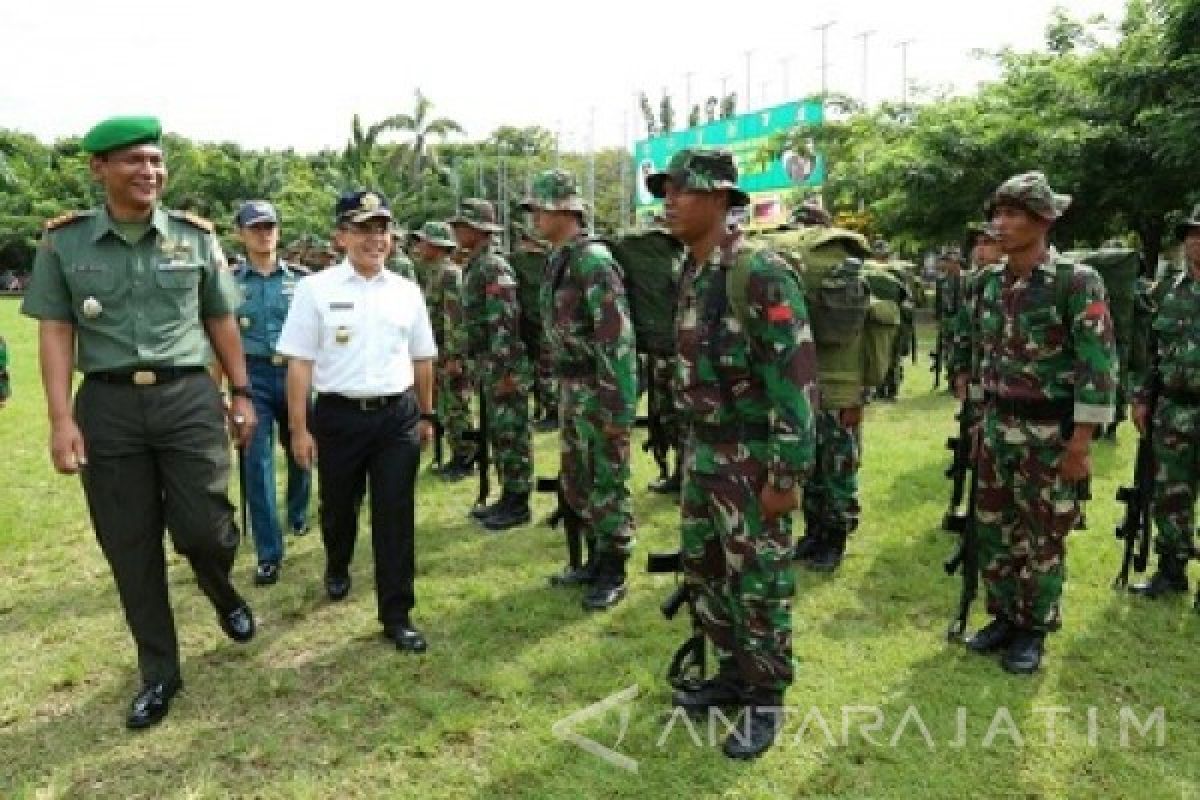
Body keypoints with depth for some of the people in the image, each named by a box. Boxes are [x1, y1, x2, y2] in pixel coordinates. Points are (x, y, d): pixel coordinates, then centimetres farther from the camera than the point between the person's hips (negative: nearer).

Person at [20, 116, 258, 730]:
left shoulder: (195, 236, 3)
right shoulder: (63, 242, 2)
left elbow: (221, 322, 10)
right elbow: (55, 332, 0)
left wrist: (241, 394, 9)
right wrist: (61, 419, -7)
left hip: (189, 397, 0)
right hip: (107, 405, 1)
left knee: (203, 528, -3)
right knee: (130, 549, 7)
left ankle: (224, 595, 35)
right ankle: (158, 673, 23)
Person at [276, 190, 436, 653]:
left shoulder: (407, 291, 5)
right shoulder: (316, 289, -5)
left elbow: (422, 358, 14)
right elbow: (299, 363, -6)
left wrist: (426, 415, 17)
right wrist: (299, 428, -8)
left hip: (398, 416, 2)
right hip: (339, 416, -1)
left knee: (395, 517, 2)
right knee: (338, 507, 19)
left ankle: (397, 616, 13)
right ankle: (337, 569, 51)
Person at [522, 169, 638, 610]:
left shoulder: (592, 260, -18)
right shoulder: (557, 260, 11)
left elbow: (618, 337, -22)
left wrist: (620, 407, -23)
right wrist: (561, 388, 18)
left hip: (598, 390, -9)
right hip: (571, 388, 10)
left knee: (607, 483, 3)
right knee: (574, 481, 17)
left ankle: (614, 574, 17)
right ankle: (596, 559, 32)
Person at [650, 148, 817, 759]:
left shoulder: (761, 275, -20)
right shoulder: (691, 275, 8)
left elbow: (797, 379, -22)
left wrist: (787, 475, -21)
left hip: (753, 459, -9)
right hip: (702, 452, 9)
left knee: (759, 584, 6)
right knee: (704, 572, 18)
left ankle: (763, 700, 24)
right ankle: (731, 675, 37)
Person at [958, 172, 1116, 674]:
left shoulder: (1077, 281, -13)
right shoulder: (989, 281, 5)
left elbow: (1099, 365, -14)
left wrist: (1081, 442, -17)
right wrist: (976, 413, 14)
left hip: (1049, 432, -5)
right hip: (996, 427, 6)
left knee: (1043, 538, 7)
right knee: (993, 528, 13)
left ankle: (1035, 629, 24)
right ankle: (1004, 617, 30)